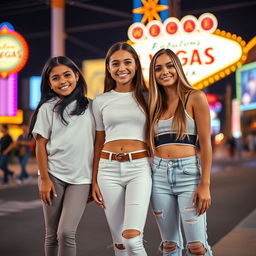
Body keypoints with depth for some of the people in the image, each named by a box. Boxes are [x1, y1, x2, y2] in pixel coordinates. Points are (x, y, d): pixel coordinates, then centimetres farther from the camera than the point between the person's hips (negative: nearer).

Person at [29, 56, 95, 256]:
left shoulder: (90, 106, 7)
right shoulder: (48, 108, 4)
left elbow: (97, 143, 10)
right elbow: (41, 145, 1)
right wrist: (44, 179, -7)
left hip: (81, 178, 0)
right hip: (54, 176, 0)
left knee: (66, 233, -12)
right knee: (52, 235, 5)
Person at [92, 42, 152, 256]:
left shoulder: (146, 98, 8)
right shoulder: (100, 101, 10)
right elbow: (98, 142, 13)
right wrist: (94, 181, 9)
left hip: (139, 167, -2)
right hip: (109, 169, 2)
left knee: (132, 239, -17)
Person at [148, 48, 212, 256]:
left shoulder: (195, 98, -2)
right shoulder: (155, 104, 13)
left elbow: (205, 143, -6)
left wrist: (205, 184, -13)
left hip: (189, 172, -4)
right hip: (159, 176, 5)